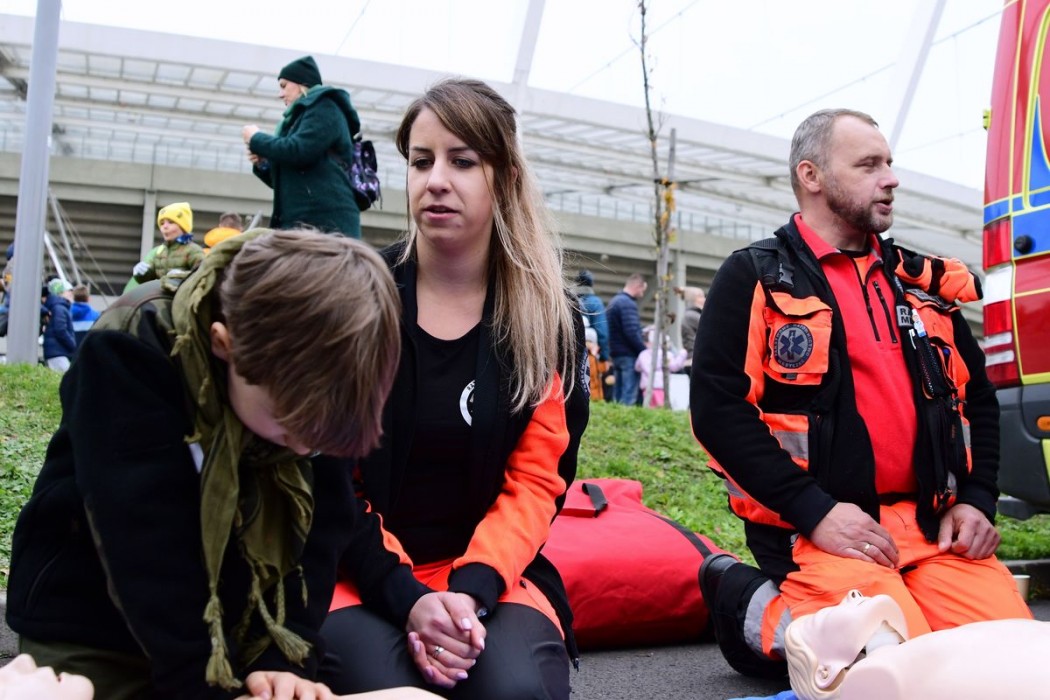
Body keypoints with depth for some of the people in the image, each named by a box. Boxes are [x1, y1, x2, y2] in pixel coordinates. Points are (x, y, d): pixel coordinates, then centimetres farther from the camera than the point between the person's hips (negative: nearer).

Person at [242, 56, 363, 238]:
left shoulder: (324, 107, 2)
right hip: (299, 222, 9)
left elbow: (298, 152, -15)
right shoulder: (301, 117, 29)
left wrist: (256, 139, 1)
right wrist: (263, 165, 12)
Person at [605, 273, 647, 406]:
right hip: (629, 355, -10)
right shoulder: (628, 304, -13)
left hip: (615, 353, 10)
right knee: (629, 397, -9)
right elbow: (632, 332, -20)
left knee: (619, 396, 12)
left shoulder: (614, 301, 17)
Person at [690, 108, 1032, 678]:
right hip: (813, 525, -6)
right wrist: (814, 511, -18)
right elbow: (717, 408, -11)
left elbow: (977, 396, 22)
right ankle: (756, 611, 3)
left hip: (933, 523, 6)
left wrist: (977, 499, 6)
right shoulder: (754, 279, -2)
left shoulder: (922, 281, 17)